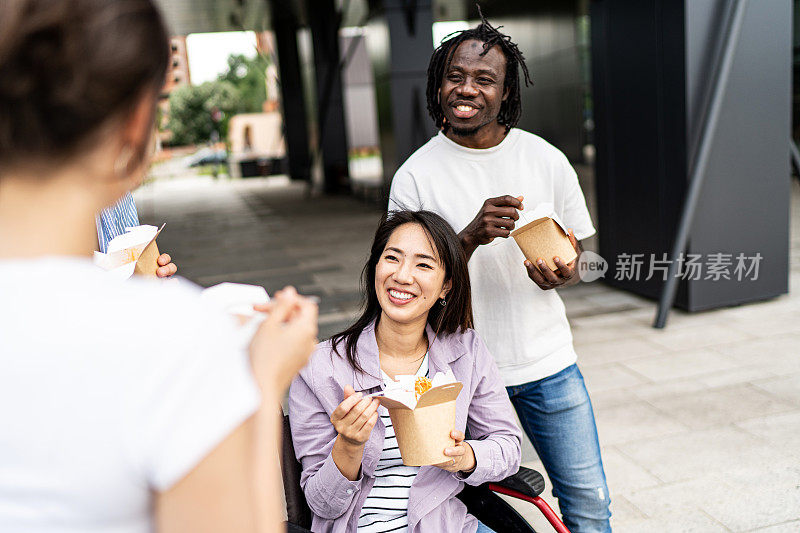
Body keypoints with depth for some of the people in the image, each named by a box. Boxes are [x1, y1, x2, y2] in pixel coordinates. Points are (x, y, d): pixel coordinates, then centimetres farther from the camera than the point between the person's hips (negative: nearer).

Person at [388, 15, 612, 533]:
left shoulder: (547, 160, 0)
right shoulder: (414, 176, -6)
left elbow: (574, 259, 9)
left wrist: (562, 274, -15)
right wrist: (471, 236, -24)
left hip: (546, 360, 2)